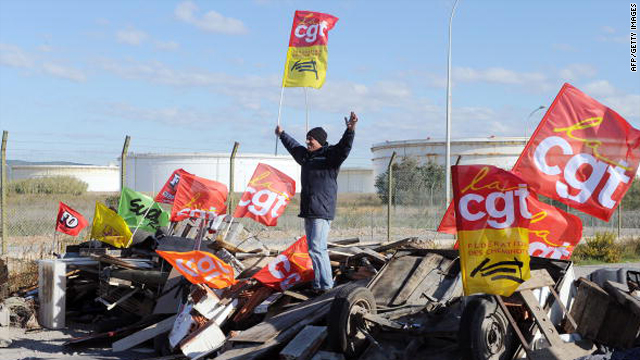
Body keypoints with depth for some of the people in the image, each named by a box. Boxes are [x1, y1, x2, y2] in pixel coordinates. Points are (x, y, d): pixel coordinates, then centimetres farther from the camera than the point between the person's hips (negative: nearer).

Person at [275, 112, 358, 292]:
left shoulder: (330, 155, -6)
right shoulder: (306, 155, 19)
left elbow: (343, 148, -25)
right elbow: (293, 147, 39)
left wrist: (350, 130, -41)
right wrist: (282, 135, 53)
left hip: (322, 211, -9)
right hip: (308, 210, 9)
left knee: (317, 248, -15)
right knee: (313, 249, 11)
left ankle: (326, 285, -11)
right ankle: (319, 284, 16)